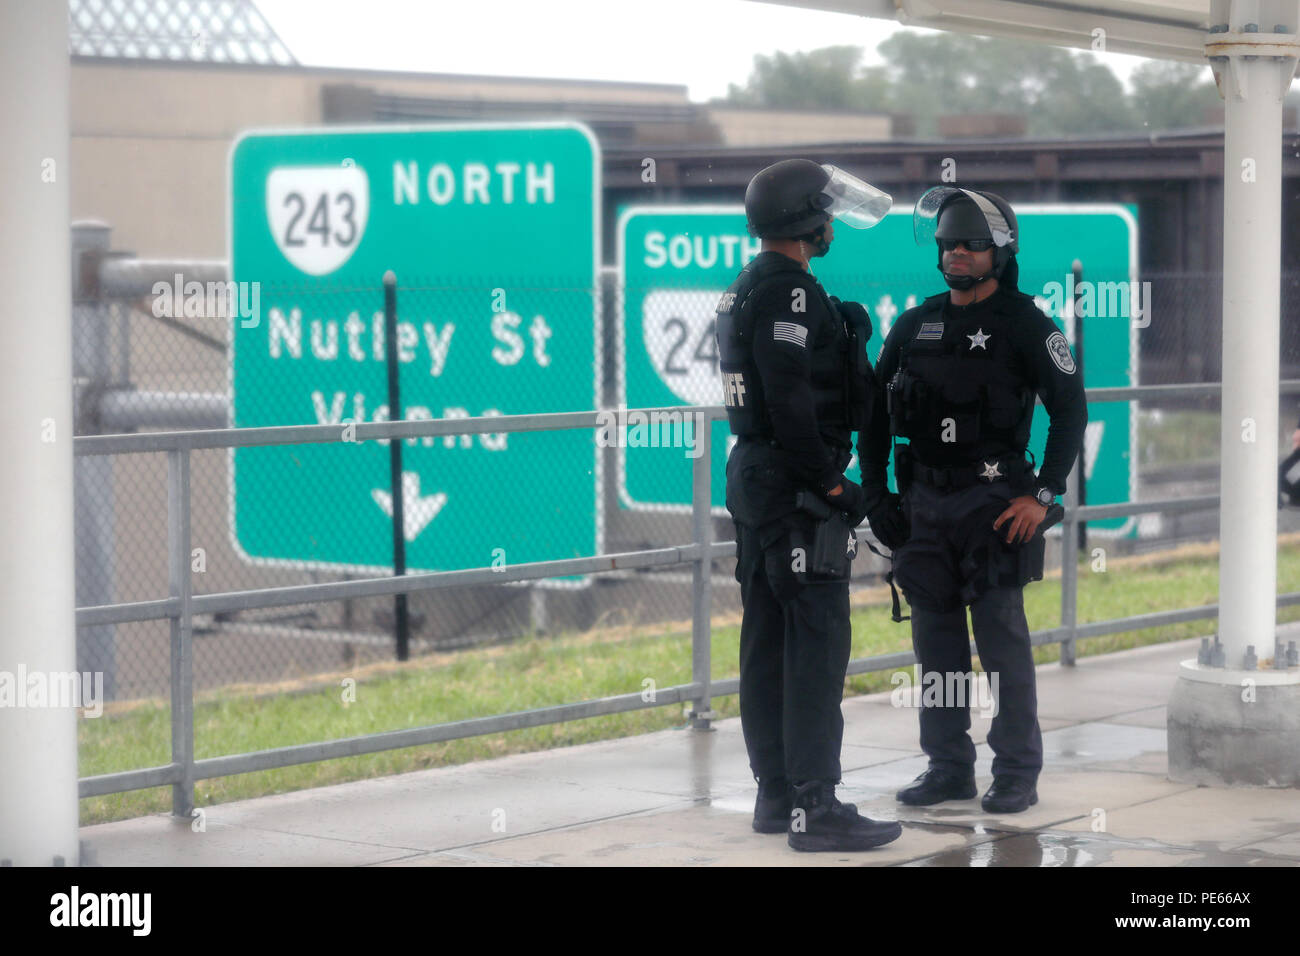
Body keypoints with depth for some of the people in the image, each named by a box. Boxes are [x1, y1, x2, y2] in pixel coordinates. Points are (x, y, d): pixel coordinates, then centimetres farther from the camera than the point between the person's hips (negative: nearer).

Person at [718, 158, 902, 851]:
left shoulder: (743, 291, 15)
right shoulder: (791, 293, -17)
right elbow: (791, 404, -23)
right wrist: (833, 486, -17)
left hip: (751, 479, 10)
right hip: (796, 489, -10)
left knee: (767, 641, 12)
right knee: (817, 644, -8)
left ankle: (775, 795, 19)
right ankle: (815, 808, -9)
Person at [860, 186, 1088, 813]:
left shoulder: (1024, 324, -3)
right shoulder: (914, 326, 11)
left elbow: (1070, 410, -5)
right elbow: (876, 414, 18)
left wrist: (1042, 496, -11)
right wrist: (876, 492, 10)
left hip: (993, 500, -5)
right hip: (923, 501, 5)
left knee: (1001, 636, -5)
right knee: (936, 636, 8)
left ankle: (1017, 773, 1)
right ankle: (948, 767, 16)